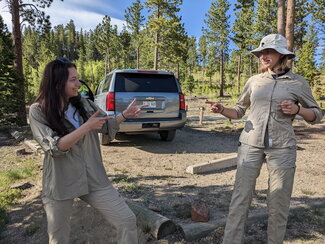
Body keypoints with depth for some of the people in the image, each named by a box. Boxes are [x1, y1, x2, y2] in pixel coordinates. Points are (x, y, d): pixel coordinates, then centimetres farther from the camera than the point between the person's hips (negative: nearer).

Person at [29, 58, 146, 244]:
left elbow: (107, 125, 13)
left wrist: (125, 115, -4)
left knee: (127, 220, 1)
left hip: (94, 178, 3)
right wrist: (87, 127, -22)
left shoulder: (84, 104, 1)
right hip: (60, 184, -2)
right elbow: (55, 147, -19)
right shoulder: (38, 111, -9)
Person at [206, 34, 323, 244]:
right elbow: (239, 111, 12)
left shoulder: (298, 83, 3)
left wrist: (297, 110, -11)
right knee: (240, 199, 2)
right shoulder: (254, 81, 8)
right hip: (250, 145, 2)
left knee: (278, 204, 7)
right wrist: (222, 110, -9)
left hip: (282, 148, -1)